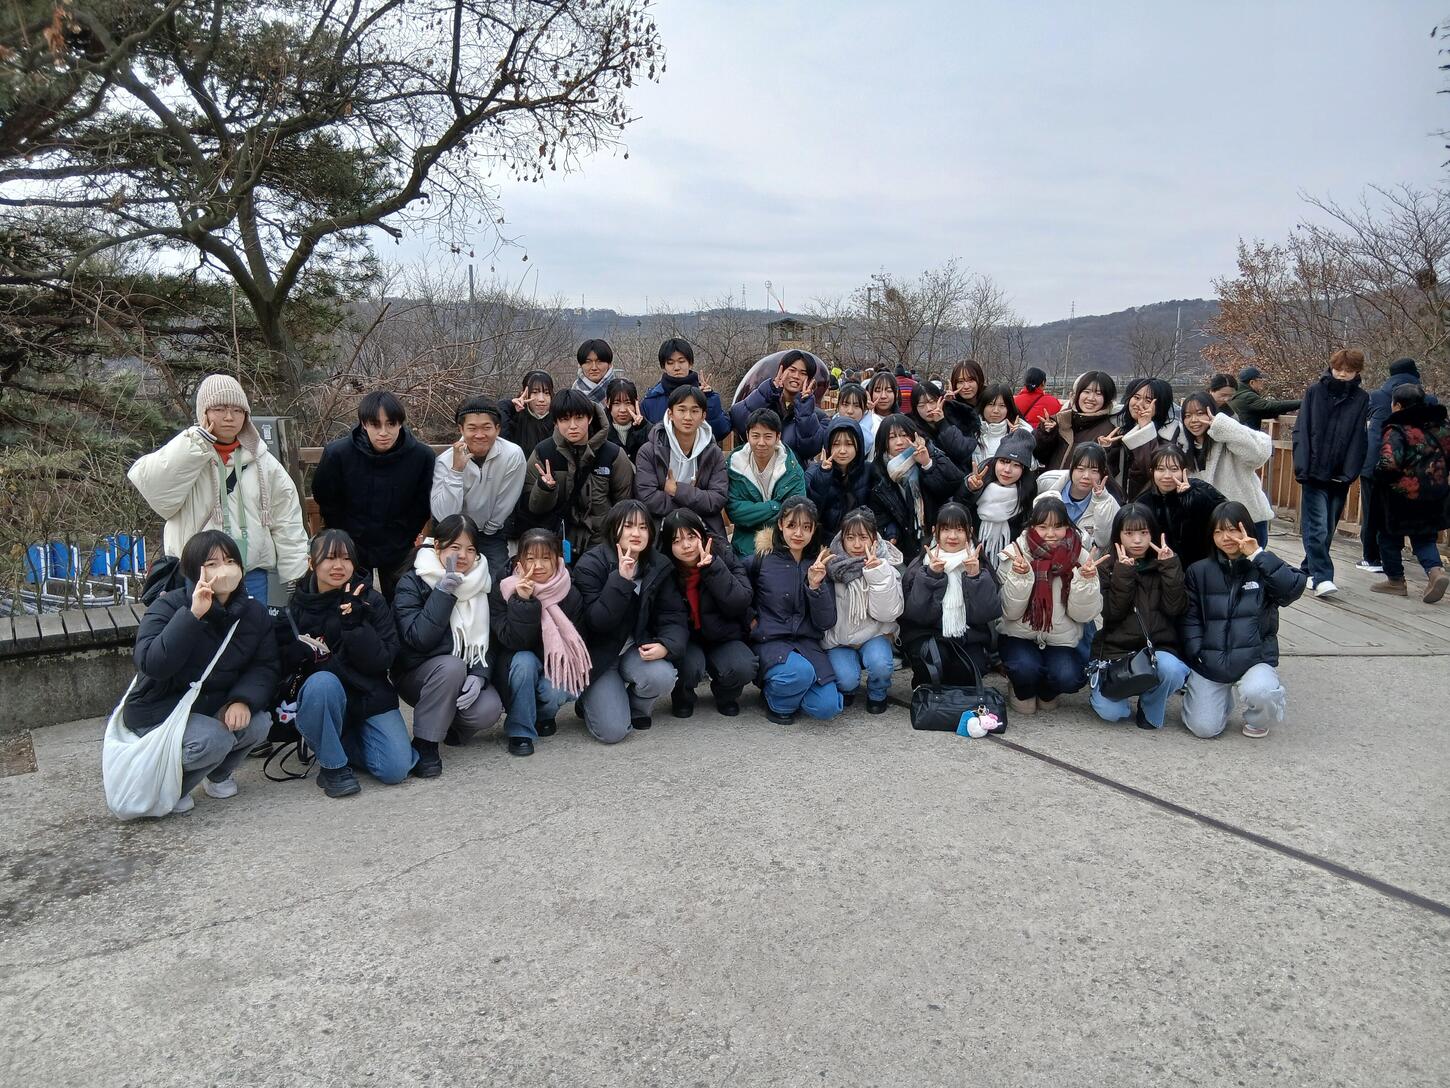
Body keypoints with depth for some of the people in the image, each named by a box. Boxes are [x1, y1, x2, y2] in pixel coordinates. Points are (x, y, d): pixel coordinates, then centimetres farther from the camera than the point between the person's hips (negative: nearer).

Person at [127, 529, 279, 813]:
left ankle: (218, 775, 9)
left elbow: (266, 667, -6)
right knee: (213, 739, -31)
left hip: (214, 706, 5)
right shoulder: (168, 606, -16)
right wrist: (193, 615, -37)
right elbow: (151, 664, -31)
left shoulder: (255, 612, -2)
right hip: (160, 712, -5)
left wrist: (244, 700, -27)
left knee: (258, 724, -23)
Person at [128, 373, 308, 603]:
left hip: (252, 578, 3)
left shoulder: (262, 462, 6)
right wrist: (199, 440, -18)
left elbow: (287, 523, 8)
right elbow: (150, 484, -21)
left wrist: (299, 580, 4)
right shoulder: (184, 455, -1)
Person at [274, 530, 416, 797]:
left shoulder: (371, 601, -4)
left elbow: (382, 661, -12)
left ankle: (346, 742, 13)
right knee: (322, 681, -36)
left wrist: (355, 622, -23)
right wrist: (302, 649, -21)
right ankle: (333, 764, -15)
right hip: (321, 697, 0)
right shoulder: (295, 608, 1)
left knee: (396, 770, -18)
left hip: (370, 697, 0)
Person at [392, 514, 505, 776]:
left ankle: (452, 724, 9)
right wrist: (444, 591, -28)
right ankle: (424, 744, -20)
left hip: (465, 675, 3)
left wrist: (479, 675, -19)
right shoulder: (411, 583, -10)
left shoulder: (484, 582, 0)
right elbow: (419, 639, -24)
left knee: (488, 710, -27)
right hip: (416, 675, -3)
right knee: (452, 665, -35)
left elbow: (489, 640, -1)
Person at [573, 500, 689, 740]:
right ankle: (590, 700, 20)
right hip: (598, 654, -3)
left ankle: (637, 707, 6)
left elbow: (675, 616, -8)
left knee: (663, 677, -30)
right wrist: (621, 580, -31)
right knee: (613, 730, -17)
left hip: (637, 649, 3)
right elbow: (596, 621, -22)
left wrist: (666, 645, -29)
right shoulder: (590, 565, -13)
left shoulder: (660, 567, -2)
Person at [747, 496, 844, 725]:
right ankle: (778, 701, -1)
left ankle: (790, 688, 15)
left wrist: (816, 585, -14)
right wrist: (752, 619, -8)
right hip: (771, 642, -3)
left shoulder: (820, 565, 5)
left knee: (826, 708, -17)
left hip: (808, 643, 3)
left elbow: (827, 623, 0)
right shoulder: (762, 559, -4)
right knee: (801, 672, -35)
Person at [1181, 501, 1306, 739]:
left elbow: (1293, 589, -18)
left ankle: (1258, 719, 4)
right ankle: (1223, 694, 26)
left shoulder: (1262, 568, 3)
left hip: (1256, 658, -1)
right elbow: (1190, 618, 5)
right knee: (1203, 728, -9)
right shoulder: (1199, 571, 6)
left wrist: (1259, 555, -18)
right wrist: (1196, 655, -7)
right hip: (1209, 661, 1)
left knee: (1258, 692, -35)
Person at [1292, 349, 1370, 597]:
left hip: (1340, 475, 2)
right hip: (1314, 471, -2)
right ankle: (1321, 577, -8)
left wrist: (1350, 471, -10)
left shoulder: (1362, 399, 4)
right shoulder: (1314, 392, 1)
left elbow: (1359, 438, -1)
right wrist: (1302, 465, -11)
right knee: (1317, 527, -9)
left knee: (1328, 529, 10)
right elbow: (1301, 430, -2)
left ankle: (1308, 570, 24)